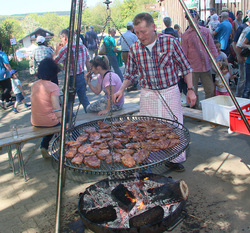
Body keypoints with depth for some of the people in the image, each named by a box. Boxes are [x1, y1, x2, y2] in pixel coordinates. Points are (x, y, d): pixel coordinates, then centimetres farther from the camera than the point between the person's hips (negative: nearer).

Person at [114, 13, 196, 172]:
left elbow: (185, 68, -2)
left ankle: (175, 160, 24)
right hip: (148, 94, 2)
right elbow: (131, 74, 9)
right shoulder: (135, 49, -3)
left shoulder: (170, 42, -11)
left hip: (170, 92, -2)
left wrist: (190, 89, -6)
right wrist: (122, 90, -5)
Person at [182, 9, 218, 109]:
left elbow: (212, 47, 10)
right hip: (193, 68, -2)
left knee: (210, 90, 4)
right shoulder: (185, 35, 1)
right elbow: (184, 54, 1)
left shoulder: (206, 31, 8)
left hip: (206, 66, 2)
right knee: (193, 92, 3)